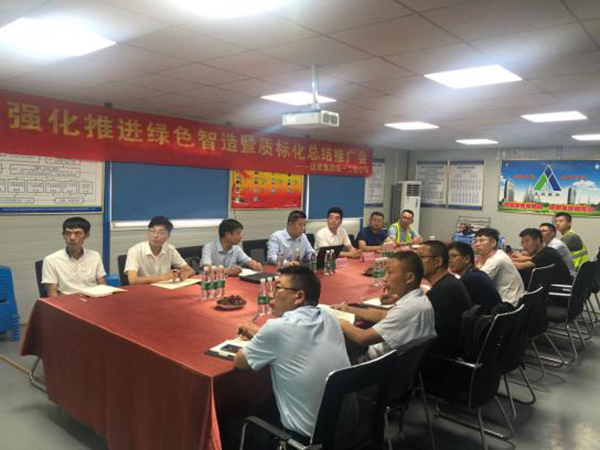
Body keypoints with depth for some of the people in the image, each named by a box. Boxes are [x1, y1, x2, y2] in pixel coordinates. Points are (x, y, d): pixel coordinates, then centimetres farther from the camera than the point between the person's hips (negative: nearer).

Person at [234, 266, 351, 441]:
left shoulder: (277, 327, -21)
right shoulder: (329, 319, -2)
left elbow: (239, 362, -4)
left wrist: (259, 339, 12)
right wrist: (260, 334, 17)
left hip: (309, 436, -6)